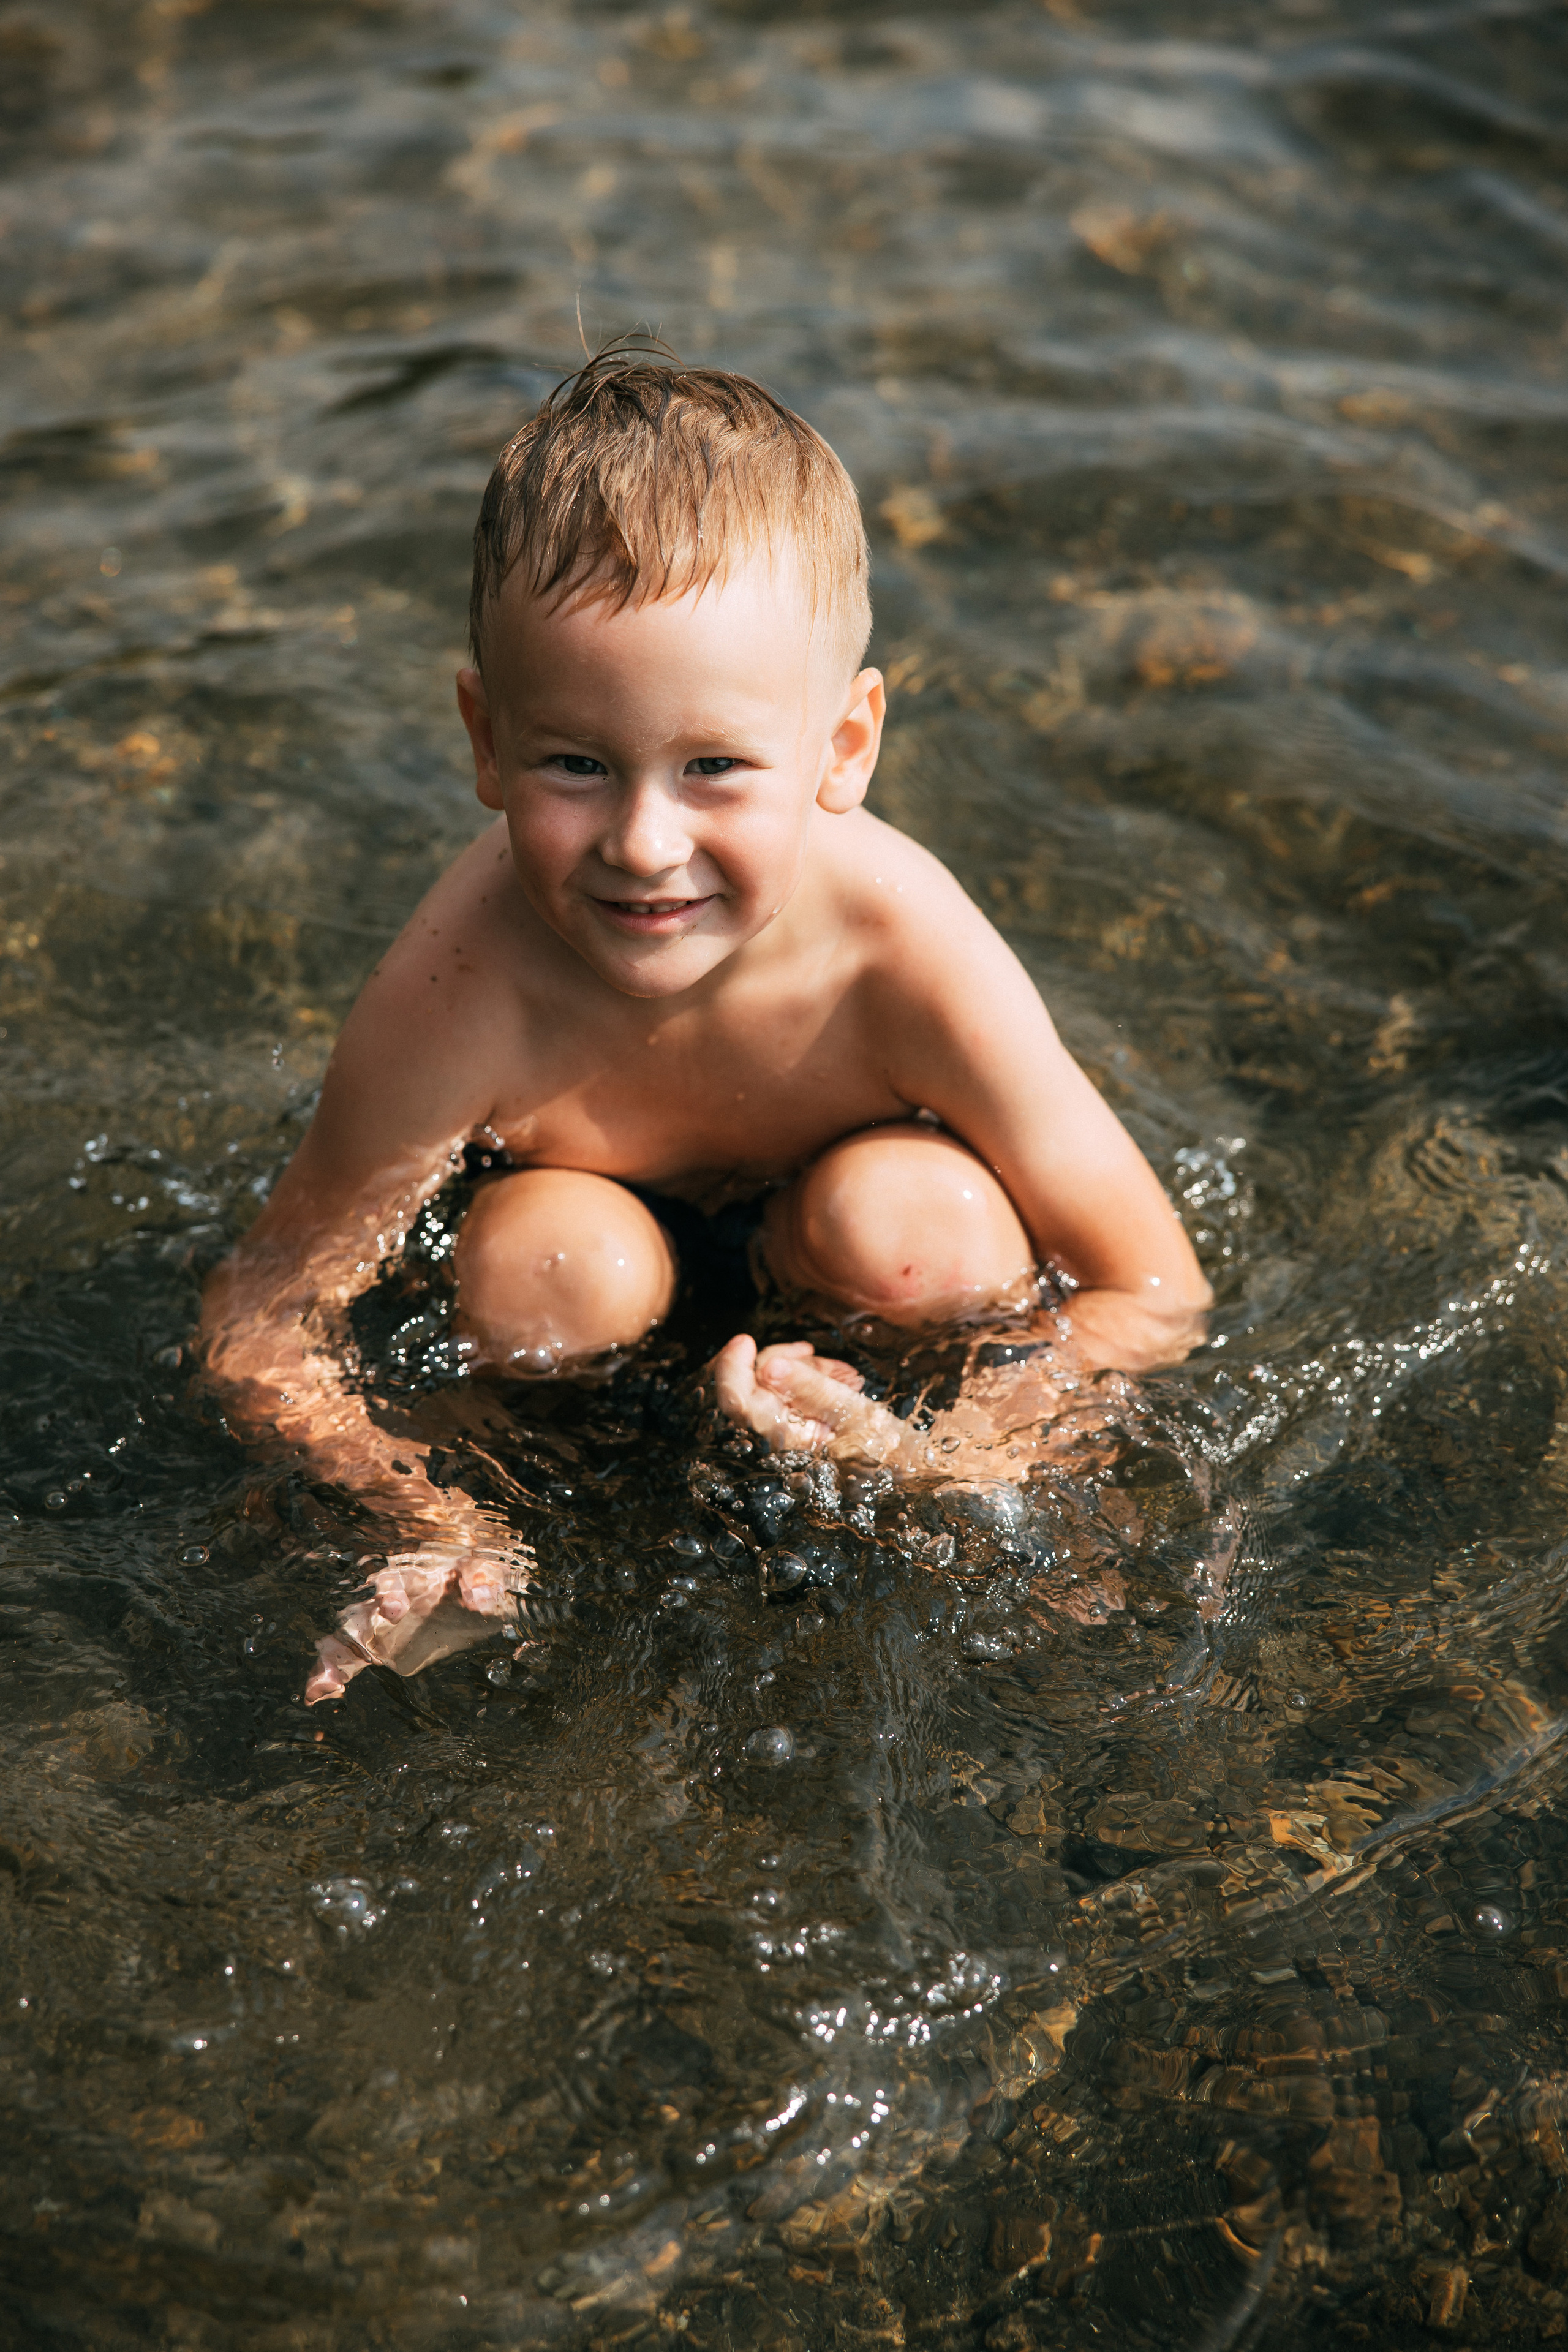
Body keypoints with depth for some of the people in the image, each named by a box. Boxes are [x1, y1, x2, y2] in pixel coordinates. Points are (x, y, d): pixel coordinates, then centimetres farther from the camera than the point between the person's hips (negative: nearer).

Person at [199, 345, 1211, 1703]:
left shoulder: (912, 963, -36)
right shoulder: (456, 1005, -36)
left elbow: (1159, 1299, -25)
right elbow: (259, 1327, -25)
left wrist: (948, 1457, -42)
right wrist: (438, 1526, -42)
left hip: (833, 1192, 0)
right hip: (605, 1203, 0)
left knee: (911, 1222, -31)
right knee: (548, 1267, -31)